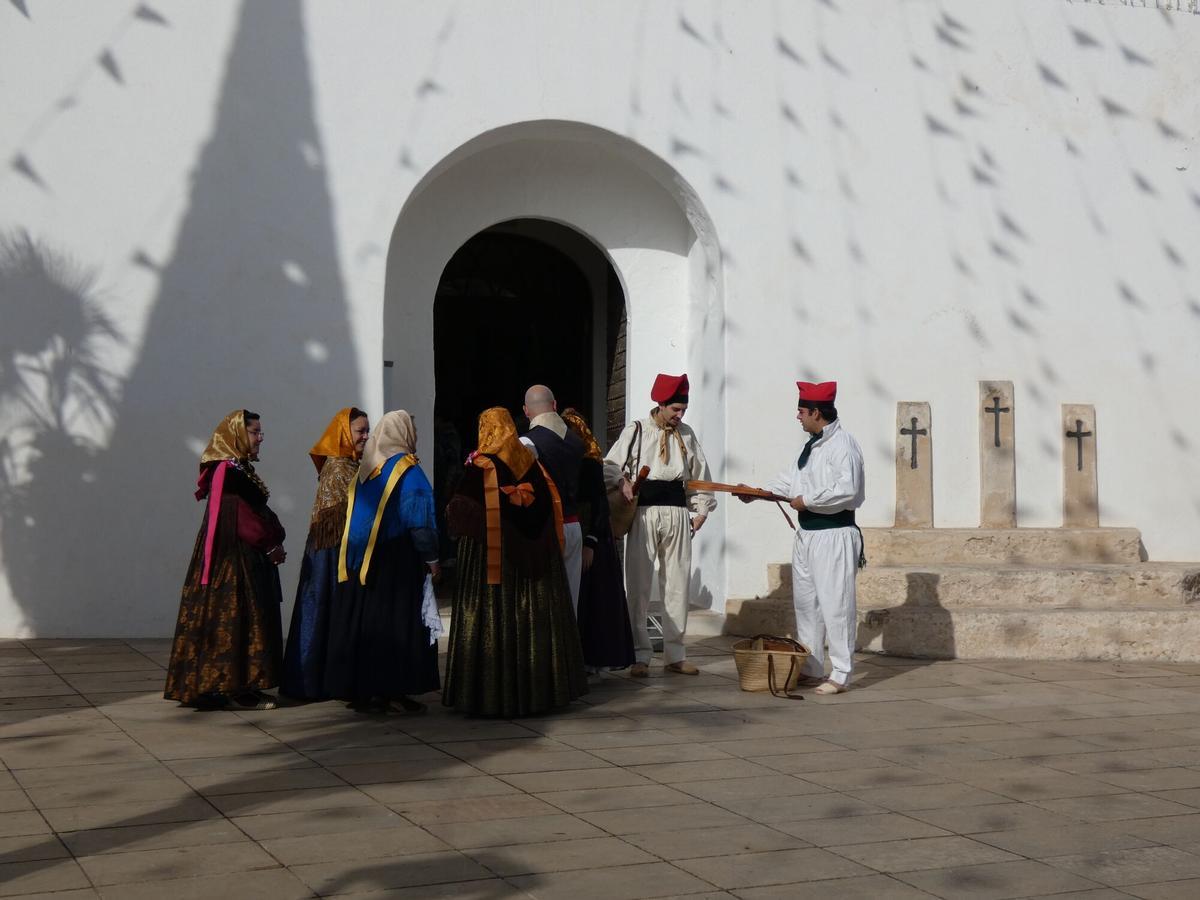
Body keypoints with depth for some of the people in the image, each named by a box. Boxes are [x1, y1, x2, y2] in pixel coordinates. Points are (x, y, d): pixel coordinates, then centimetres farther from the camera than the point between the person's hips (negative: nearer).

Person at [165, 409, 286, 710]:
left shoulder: (238, 469, 14)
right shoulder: (230, 471, -17)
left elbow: (255, 514, 14)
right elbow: (246, 519, -19)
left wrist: (272, 544, 1)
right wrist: (272, 546, -8)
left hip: (243, 560, 10)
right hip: (235, 563, -10)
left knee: (238, 619, 11)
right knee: (239, 620, -6)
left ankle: (238, 687, 16)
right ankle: (238, 691, -1)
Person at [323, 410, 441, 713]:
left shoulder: (366, 469, 8)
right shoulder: (408, 471, -9)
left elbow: (356, 514, 12)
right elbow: (419, 520, -13)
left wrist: (359, 553, 18)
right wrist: (431, 557, -6)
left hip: (359, 560, 6)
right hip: (397, 562, -6)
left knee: (363, 624, 7)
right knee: (397, 625, -1)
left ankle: (360, 690, 9)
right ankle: (392, 689, -1)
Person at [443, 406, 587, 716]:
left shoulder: (481, 466, -10)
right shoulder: (532, 462, 5)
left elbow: (459, 510, -10)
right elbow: (549, 506, 8)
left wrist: (450, 513, 9)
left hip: (489, 555, -5)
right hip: (532, 557, 5)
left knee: (492, 620, 0)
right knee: (534, 620, 10)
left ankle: (491, 694, 1)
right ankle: (541, 688, 16)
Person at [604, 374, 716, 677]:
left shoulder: (686, 435, 11)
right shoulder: (636, 431, 2)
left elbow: (699, 473, 18)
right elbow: (610, 465, 1)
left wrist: (701, 510, 12)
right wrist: (622, 481, -19)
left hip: (678, 514, 3)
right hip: (645, 513, -3)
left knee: (678, 583, 6)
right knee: (638, 585, -2)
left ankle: (675, 654, 15)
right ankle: (640, 655, 4)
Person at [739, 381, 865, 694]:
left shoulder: (842, 444, -16)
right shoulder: (812, 445, 14)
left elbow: (846, 490, -25)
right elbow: (790, 478, 24)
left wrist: (807, 501, -17)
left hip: (833, 535, -10)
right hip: (806, 535, 10)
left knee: (834, 604, -7)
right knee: (805, 603, 15)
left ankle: (840, 675, 0)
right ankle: (812, 669, 25)